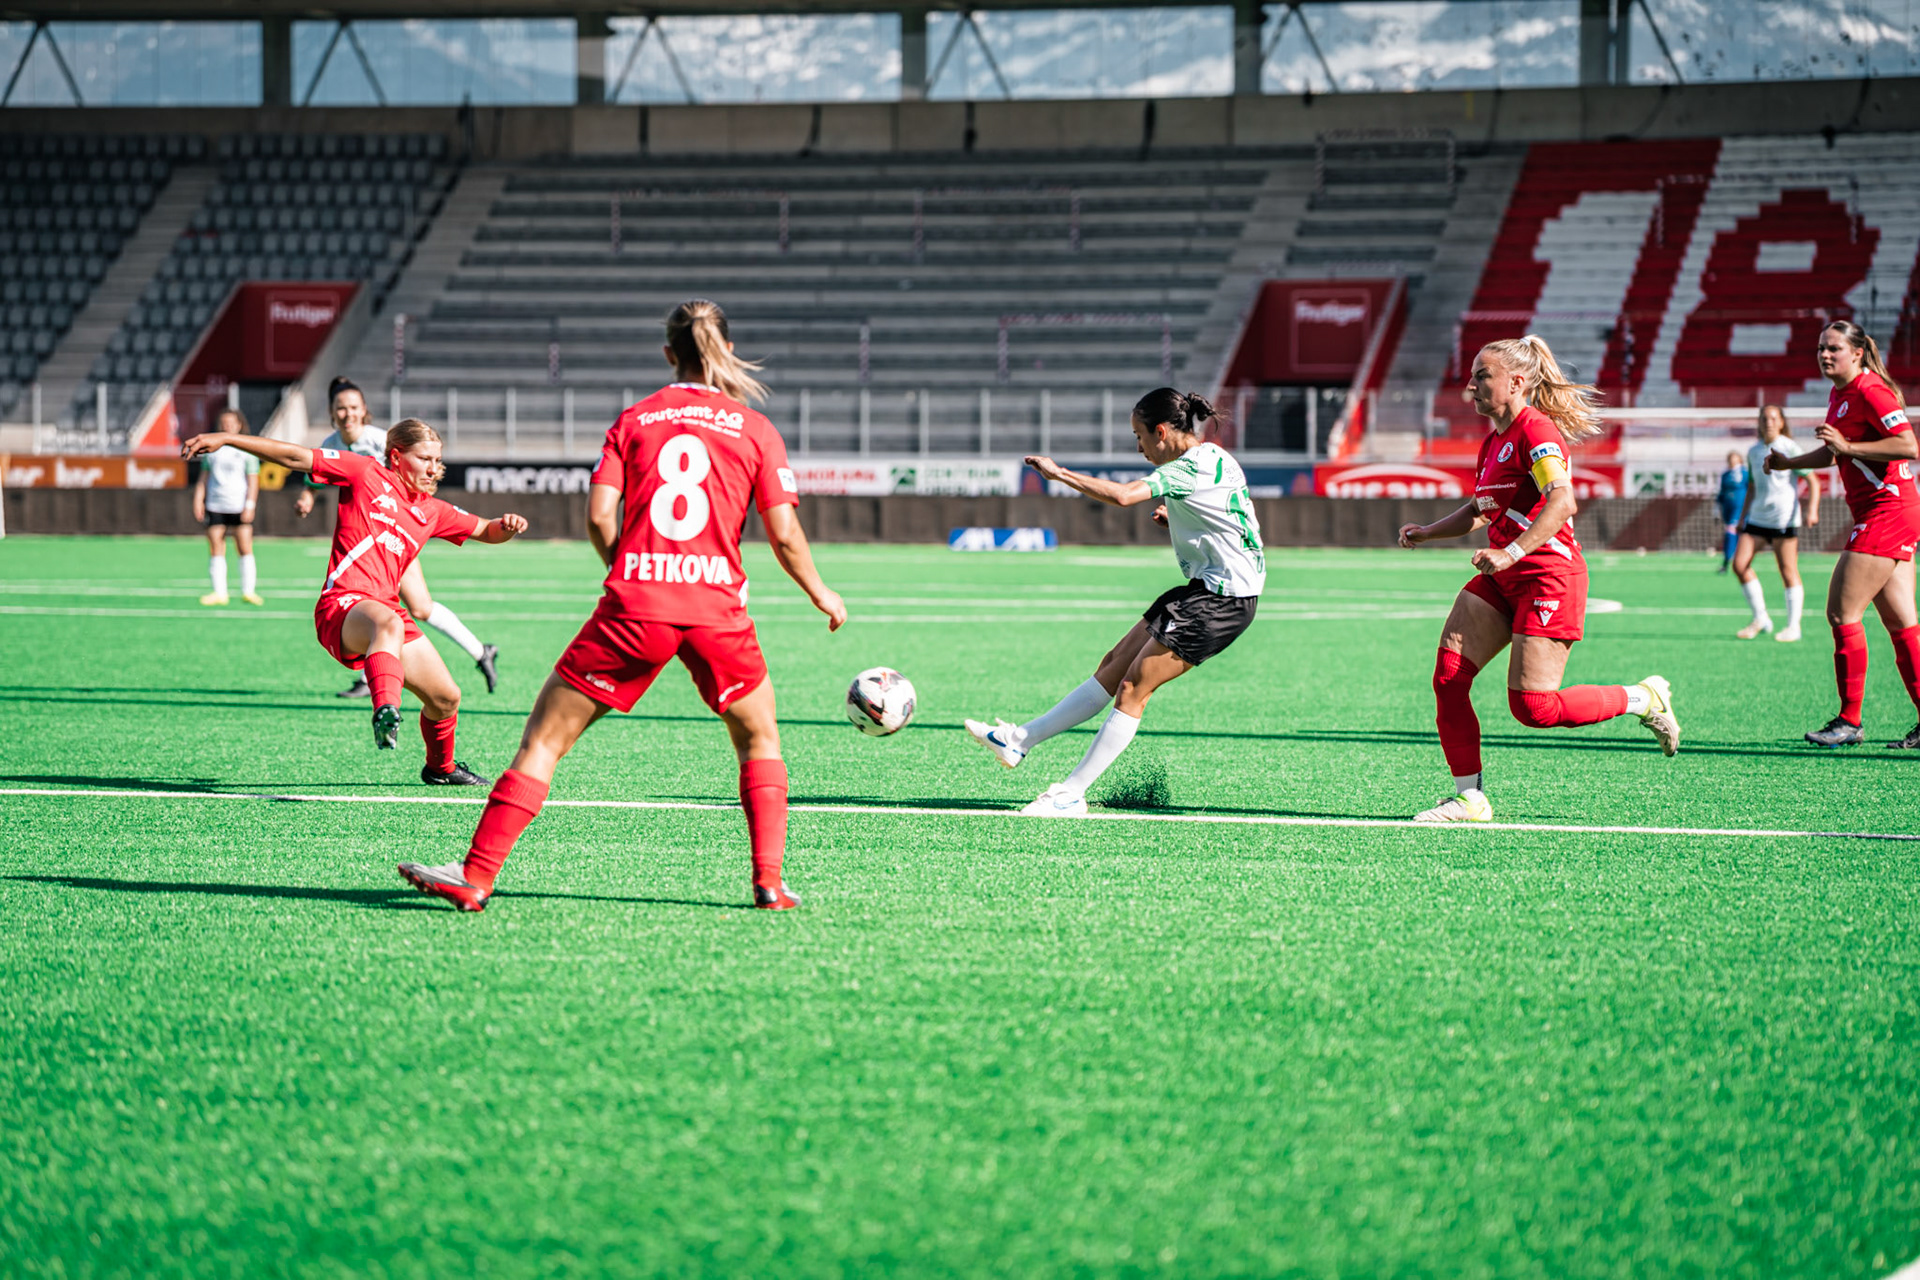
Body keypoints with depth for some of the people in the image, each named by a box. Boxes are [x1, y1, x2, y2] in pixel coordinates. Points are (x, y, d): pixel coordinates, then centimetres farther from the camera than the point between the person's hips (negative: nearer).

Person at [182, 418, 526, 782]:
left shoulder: (432, 512, 20)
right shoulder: (367, 474, 4)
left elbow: (484, 531, 31)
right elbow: (296, 457, 1)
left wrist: (506, 527, 6)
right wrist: (225, 438, -4)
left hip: (386, 610, 7)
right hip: (342, 605, -7)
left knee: (446, 697, 8)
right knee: (388, 623, -43)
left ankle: (441, 767, 37)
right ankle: (386, 711, -65)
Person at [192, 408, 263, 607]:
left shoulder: (246, 449, 2)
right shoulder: (212, 449, 12)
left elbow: (253, 480, -1)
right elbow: (203, 478, 16)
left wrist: (249, 506, -10)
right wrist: (198, 501, 6)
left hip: (239, 506, -3)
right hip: (215, 506, 3)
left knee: (245, 549, -5)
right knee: (216, 551, 0)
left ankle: (248, 591, 1)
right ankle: (219, 592, 4)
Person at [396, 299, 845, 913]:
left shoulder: (633, 420, 11)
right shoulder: (756, 430, 10)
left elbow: (599, 517, 1)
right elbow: (784, 535, 5)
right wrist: (822, 594, 21)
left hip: (634, 605, 0)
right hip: (717, 607, 0)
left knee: (546, 736, 5)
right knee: (759, 738, 24)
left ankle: (475, 876, -1)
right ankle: (769, 881, 12)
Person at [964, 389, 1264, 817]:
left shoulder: (1193, 467, -18)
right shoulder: (1208, 459, 14)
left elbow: (1123, 495, -30)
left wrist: (1059, 473, -19)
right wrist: (1174, 522, 8)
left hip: (1222, 598, -10)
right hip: (1209, 587, 10)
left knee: (1133, 688, -8)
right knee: (1114, 667, 10)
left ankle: (1071, 794, -6)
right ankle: (1019, 741, 13)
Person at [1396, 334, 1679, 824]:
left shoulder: (1536, 431, -14)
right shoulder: (1493, 439, 15)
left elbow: (1562, 501, -29)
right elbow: (1478, 510, 29)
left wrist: (1511, 552, -36)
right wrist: (1427, 532, 14)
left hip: (1548, 574, -9)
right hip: (1501, 580, 9)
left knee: (1534, 706, -11)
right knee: (1447, 678, -6)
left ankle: (1644, 699, 10)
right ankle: (1470, 798, -1)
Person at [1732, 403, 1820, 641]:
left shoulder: (1790, 449, -4)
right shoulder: (1753, 452, 12)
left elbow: (1813, 481, -5)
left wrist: (1812, 510, -18)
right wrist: (1742, 517, 19)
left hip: (1784, 519, -6)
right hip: (1757, 517, 6)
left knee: (1788, 571, -4)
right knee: (1740, 564, -5)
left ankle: (1793, 626, 5)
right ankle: (1761, 619, 7)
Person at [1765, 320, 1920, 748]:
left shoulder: (1870, 392, -14)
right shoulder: (1838, 395, 15)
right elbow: (1832, 452, 29)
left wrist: (1849, 446, -24)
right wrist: (1787, 463, 16)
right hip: (1875, 515, 10)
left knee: (1842, 612, -10)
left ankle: (1849, 721, -4)